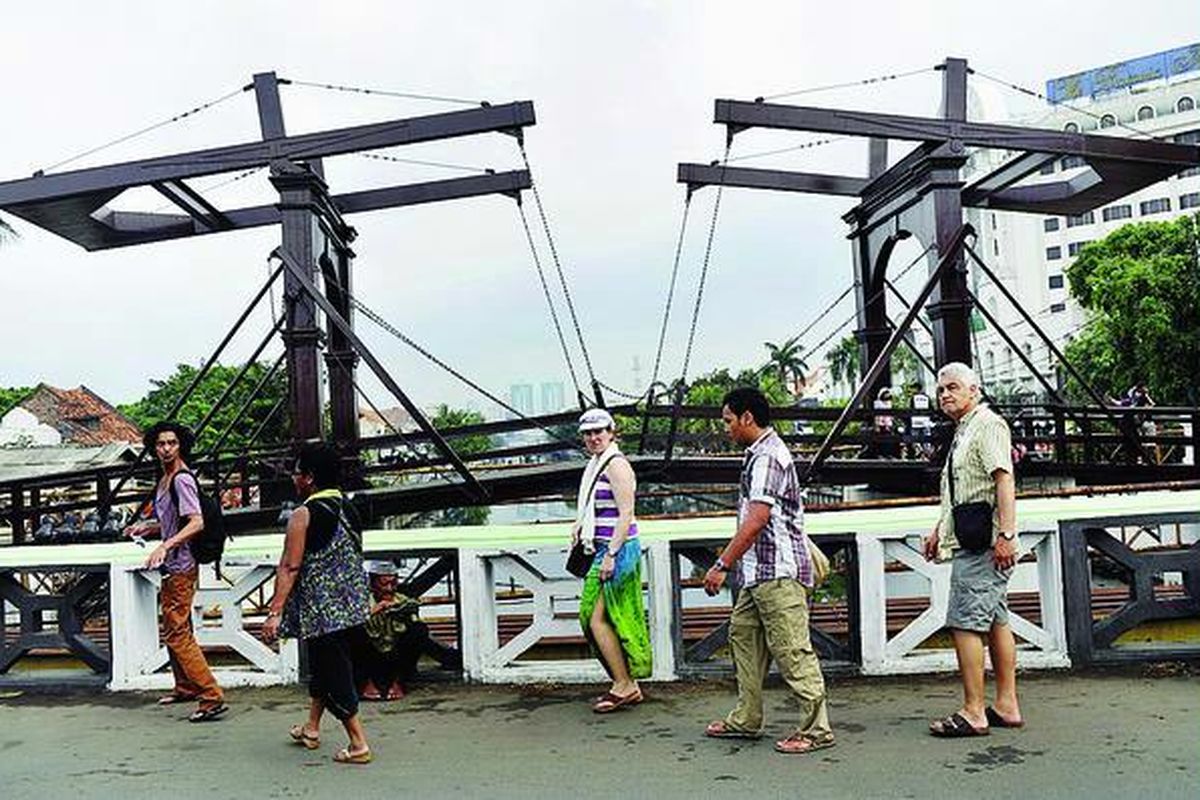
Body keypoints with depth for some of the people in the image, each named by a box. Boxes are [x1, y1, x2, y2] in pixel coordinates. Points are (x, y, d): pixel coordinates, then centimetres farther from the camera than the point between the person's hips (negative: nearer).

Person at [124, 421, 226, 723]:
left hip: (180, 567, -10)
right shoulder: (165, 480, 14)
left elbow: (196, 523, -25)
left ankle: (212, 698, -9)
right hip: (171, 566, 10)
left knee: (177, 633, -9)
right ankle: (186, 687, 36)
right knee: (175, 631, 21)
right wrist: (146, 527, 14)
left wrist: (165, 546, -33)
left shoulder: (182, 479, -16)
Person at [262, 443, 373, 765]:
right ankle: (311, 728, 36)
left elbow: (290, 567, -18)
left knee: (334, 673, 0)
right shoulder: (346, 506, 7)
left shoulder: (304, 515, -14)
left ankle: (359, 744, 2)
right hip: (353, 605, 8)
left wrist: (275, 611, -16)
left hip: (322, 611, -8)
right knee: (322, 666, 22)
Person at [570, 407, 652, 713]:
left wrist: (611, 555, -21)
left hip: (618, 550, -10)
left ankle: (624, 686, 5)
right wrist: (579, 525, 14)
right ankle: (627, 686, 19)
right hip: (602, 550, 10)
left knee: (599, 620, -7)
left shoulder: (616, 465, -12)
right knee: (589, 616, 11)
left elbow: (626, 514, -18)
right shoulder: (595, 465, 17)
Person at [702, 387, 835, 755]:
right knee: (743, 634, 15)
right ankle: (746, 720, 24)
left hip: (778, 572, -11)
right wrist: (732, 562, 23)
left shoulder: (767, 457, -16)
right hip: (760, 572, 11)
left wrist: (722, 565, -21)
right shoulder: (760, 454, 17)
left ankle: (816, 729, 4)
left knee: (792, 649, -5)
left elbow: (757, 520, -24)